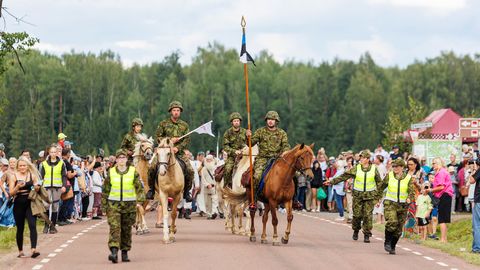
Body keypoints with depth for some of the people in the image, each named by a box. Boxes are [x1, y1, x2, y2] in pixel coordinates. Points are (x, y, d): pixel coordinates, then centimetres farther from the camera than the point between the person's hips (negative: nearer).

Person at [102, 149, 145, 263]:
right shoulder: (111, 172, 3)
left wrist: (140, 201, -15)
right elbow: (105, 190, 9)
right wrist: (104, 205, 7)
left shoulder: (133, 172, 2)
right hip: (114, 204, -1)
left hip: (129, 204, 1)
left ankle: (125, 253, 20)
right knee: (114, 227, -14)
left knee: (126, 229, 8)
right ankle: (114, 252, -24)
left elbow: (139, 187, -1)